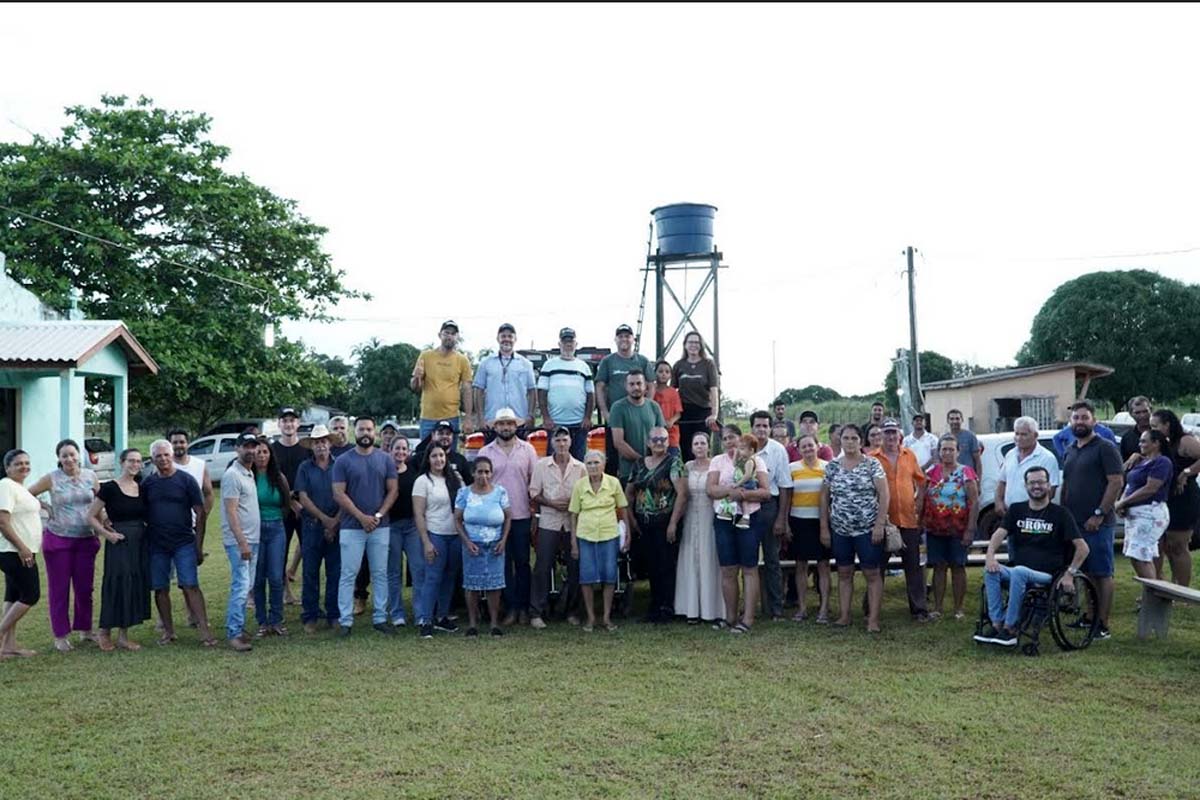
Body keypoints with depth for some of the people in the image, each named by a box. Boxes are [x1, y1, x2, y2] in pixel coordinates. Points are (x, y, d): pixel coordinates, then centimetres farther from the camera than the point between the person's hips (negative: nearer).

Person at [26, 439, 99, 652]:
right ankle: (60, 636, 12)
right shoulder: (51, 478, -4)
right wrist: (43, 506, -7)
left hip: (86, 539, 2)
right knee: (59, 589, 3)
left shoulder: (90, 476, 3)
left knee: (85, 587, 8)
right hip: (58, 539, -2)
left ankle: (85, 629, 23)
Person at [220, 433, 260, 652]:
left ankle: (237, 627, 19)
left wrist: (249, 542, 13)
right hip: (238, 541, -9)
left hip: (252, 540, 9)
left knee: (246, 587, 11)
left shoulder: (250, 474, 14)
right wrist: (242, 543, -21)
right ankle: (233, 634, -7)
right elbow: (231, 512, -17)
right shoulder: (232, 475, -12)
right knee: (241, 587, -11)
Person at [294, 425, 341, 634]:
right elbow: (303, 498, -2)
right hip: (312, 526, 0)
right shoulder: (305, 468, 4)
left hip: (336, 526, 0)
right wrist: (324, 518, -9)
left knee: (335, 572, 4)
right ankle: (309, 617, 12)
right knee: (310, 572, 4)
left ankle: (334, 615, 13)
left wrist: (335, 522, -9)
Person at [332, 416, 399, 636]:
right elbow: (339, 494, -6)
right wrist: (362, 517, -13)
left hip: (380, 526, 2)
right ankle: (346, 621, 6)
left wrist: (378, 515, -9)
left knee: (380, 574, 7)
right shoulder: (342, 461, 0)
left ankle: (380, 618, 15)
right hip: (352, 527, -2)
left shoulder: (385, 460, 6)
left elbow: (393, 490, 4)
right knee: (348, 575, 0)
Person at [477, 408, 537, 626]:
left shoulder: (527, 450, 3)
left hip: (522, 516, 0)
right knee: (504, 563, 4)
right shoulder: (485, 452, 4)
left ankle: (524, 608, 14)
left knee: (522, 562, 6)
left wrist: (536, 515, -1)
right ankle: (511, 607, 12)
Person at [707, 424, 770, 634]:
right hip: (723, 520, 3)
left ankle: (748, 618, 3)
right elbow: (709, 489, -3)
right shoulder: (717, 461, 10)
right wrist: (730, 491, -20)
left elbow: (766, 492, -5)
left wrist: (743, 494, -20)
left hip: (749, 519, -2)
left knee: (749, 569, 0)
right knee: (728, 570, 5)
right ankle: (730, 617, 14)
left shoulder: (755, 460, 3)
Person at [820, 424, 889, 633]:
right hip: (840, 530, 3)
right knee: (844, 574, 10)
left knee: (872, 574, 0)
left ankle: (873, 618, 6)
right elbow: (824, 497, 9)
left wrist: (879, 524, -13)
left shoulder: (872, 464, -4)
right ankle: (844, 615, 18)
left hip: (868, 529, -3)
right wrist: (824, 528, 6)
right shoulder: (832, 466, 6)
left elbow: (884, 495, -7)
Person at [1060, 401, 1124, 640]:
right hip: (1073, 522, 7)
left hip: (1096, 524, -7)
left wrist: (1098, 515, -16)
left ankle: (1103, 625, 1)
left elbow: (1116, 482, -13)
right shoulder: (1070, 451, 16)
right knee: (1083, 572, 11)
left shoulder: (1105, 448, -7)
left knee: (1102, 574, -3)